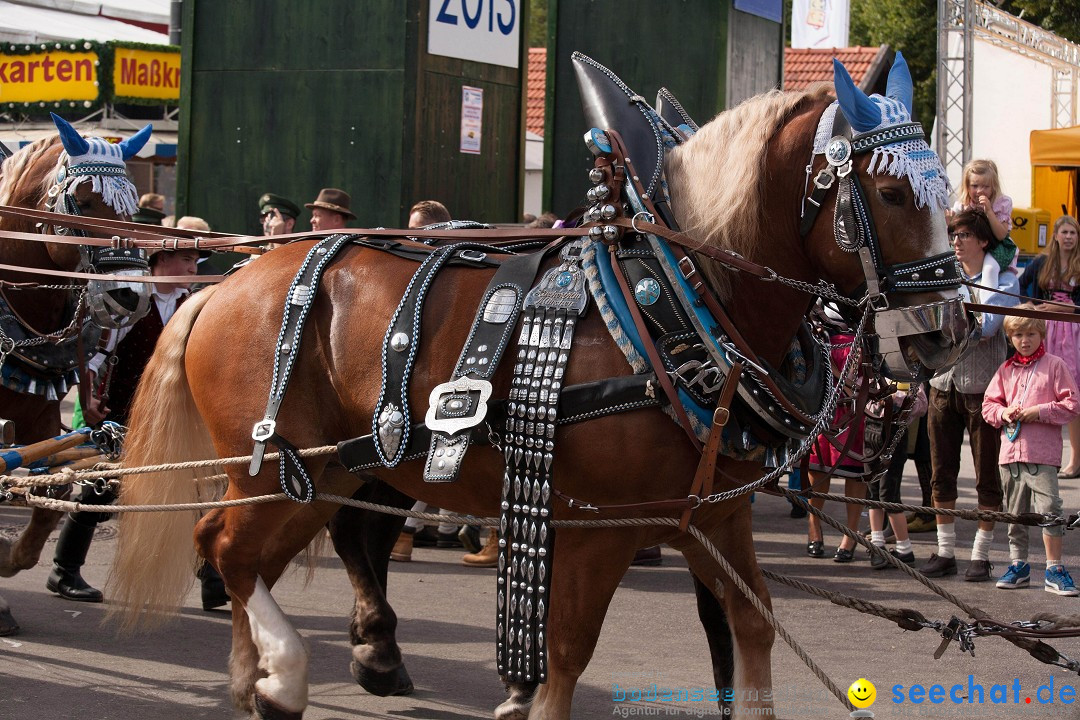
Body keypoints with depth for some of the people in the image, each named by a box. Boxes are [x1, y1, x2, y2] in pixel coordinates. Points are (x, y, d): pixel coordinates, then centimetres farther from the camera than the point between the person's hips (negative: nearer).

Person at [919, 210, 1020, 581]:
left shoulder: (1003, 281, -1)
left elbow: (987, 325, -15)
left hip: (983, 387, -4)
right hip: (943, 383, 4)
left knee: (987, 476, 1)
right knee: (942, 473, 7)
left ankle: (981, 555, 9)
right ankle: (945, 552, 16)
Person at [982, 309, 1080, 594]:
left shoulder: (1054, 365, 0)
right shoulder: (1006, 370, 14)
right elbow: (988, 404, 17)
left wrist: (1039, 412, -13)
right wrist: (1003, 413, -4)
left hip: (1043, 453, -5)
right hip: (1011, 450, 5)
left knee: (1049, 508, -12)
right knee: (1014, 511, 12)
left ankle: (1054, 570, -5)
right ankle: (1018, 565, 23)